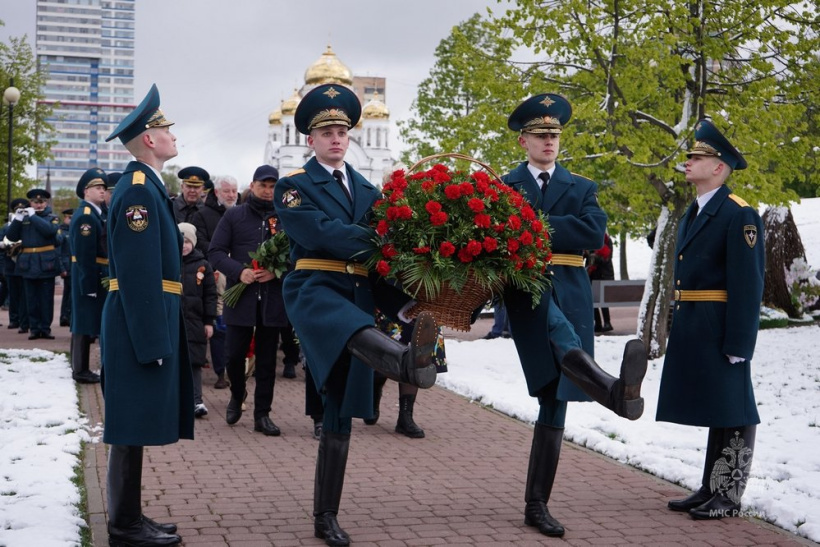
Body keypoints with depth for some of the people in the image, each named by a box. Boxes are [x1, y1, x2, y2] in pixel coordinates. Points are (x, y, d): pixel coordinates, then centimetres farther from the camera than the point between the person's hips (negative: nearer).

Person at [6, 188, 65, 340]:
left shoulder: (52, 218, 4)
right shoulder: (24, 218, 11)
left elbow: (50, 230, -17)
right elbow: (12, 236, 3)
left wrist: (33, 216, -16)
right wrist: (17, 219, -10)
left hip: (46, 264, -2)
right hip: (28, 264, 2)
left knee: (46, 298, 1)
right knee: (31, 298, 4)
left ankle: (45, 328, 7)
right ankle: (34, 328, 9)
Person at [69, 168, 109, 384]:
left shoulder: (95, 214, 16)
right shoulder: (85, 216, -16)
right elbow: (85, 256, -22)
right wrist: (90, 284, -23)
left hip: (97, 277, 10)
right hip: (89, 278, -10)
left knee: (87, 322, 14)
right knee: (86, 322, -4)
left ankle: (80, 367, 22)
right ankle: (81, 370, 2)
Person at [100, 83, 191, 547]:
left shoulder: (148, 186, 16)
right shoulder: (138, 190, -15)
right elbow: (139, 273, -21)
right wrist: (152, 342, -21)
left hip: (147, 320, 10)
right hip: (142, 321, -10)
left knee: (137, 423, 14)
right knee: (133, 425, -3)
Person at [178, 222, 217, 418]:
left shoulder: (203, 265, 4)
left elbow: (210, 295, 5)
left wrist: (209, 322, 1)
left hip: (194, 321, 0)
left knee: (195, 362, 0)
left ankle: (196, 400, 2)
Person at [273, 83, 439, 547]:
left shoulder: (367, 189, 19)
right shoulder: (294, 186, 3)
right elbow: (323, 233, -16)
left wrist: (404, 303, -3)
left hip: (360, 295, 5)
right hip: (315, 289, -5)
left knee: (340, 412, 6)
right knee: (356, 331, -41)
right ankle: (411, 360, -76)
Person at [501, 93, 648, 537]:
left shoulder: (581, 189, 16)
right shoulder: (502, 187, 12)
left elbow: (593, 234, -4)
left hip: (570, 295, 3)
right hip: (525, 293, -2)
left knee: (555, 403, 2)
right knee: (560, 332, -38)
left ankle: (537, 505, 7)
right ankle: (613, 389, -65)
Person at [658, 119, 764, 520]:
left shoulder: (739, 215, -12)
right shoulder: (692, 214, 15)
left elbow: (747, 284, -17)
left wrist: (737, 344, -20)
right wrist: (676, 329, 15)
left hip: (720, 332, -9)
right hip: (690, 331, 9)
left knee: (730, 412, 1)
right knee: (710, 409, 16)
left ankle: (728, 497, 10)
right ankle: (711, 488, 26)